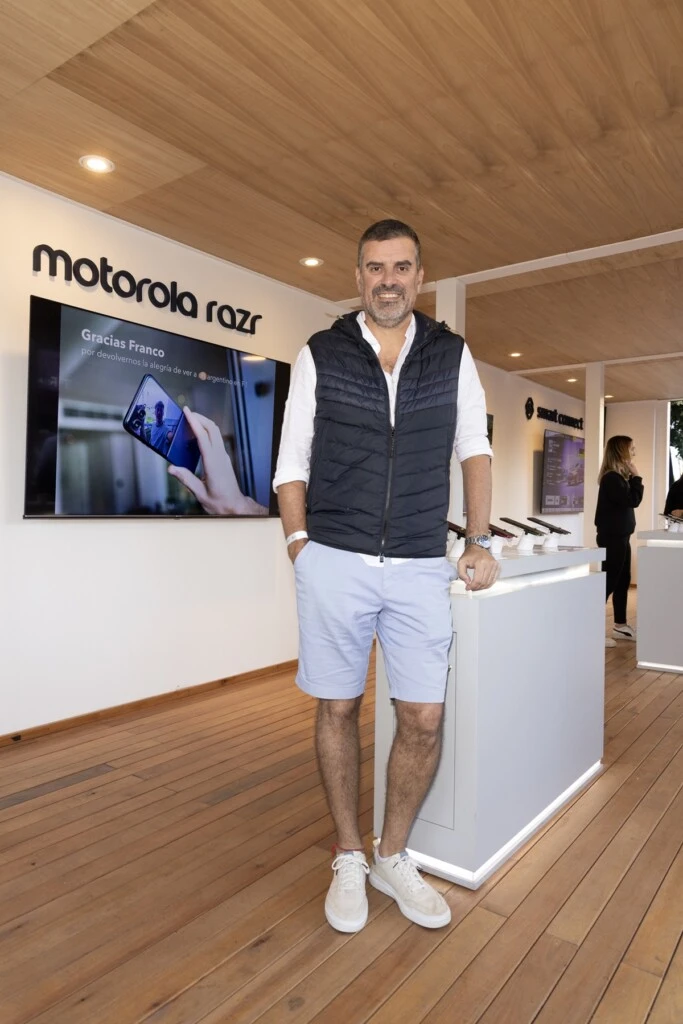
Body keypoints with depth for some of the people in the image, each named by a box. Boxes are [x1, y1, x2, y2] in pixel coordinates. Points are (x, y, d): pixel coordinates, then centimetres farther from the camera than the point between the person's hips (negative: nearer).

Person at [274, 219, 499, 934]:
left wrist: (479, 542, 3)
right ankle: (348, 861, 30)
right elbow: (292, 463, 4)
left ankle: (392, 857, 29)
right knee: (338, 711, 8)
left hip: (420, 569, 2)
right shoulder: (318, 356, 5)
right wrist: (299, 547, -7)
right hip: (334, 563, -1)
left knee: (423, 720, 4)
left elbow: (474, 451, 12)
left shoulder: (452, 356, 9)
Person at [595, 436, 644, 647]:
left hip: (620, 536, 10)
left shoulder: (619, 477, 13)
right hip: (612, 537, -10)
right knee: (609, 582, -7)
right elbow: (633, 500, -18)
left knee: (622, 581, 15)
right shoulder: (611, 478, -17)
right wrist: (636, 477, -10)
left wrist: (633, 478, 8)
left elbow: (632, 499, 17)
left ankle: (620, 626, 25)